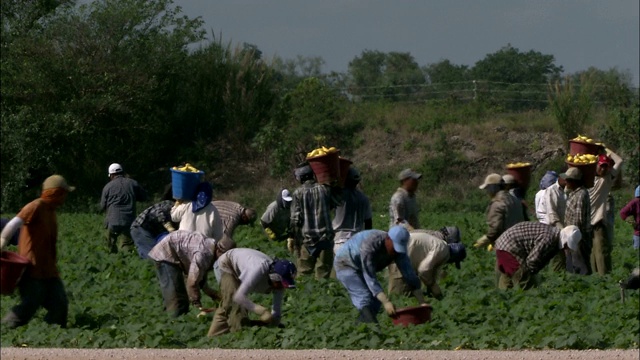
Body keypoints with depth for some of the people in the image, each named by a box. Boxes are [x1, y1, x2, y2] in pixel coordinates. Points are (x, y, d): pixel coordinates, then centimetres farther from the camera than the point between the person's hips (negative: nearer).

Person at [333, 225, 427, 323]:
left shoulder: (398, 250, -18)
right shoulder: (370, 245, -39)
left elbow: (409, 275, -16)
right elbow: (370, 278, -40)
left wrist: (422, 303, -22)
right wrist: (386, 302, -46)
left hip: (359, 269, 8)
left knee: (375, 301, -1)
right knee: (365, 298, -24)